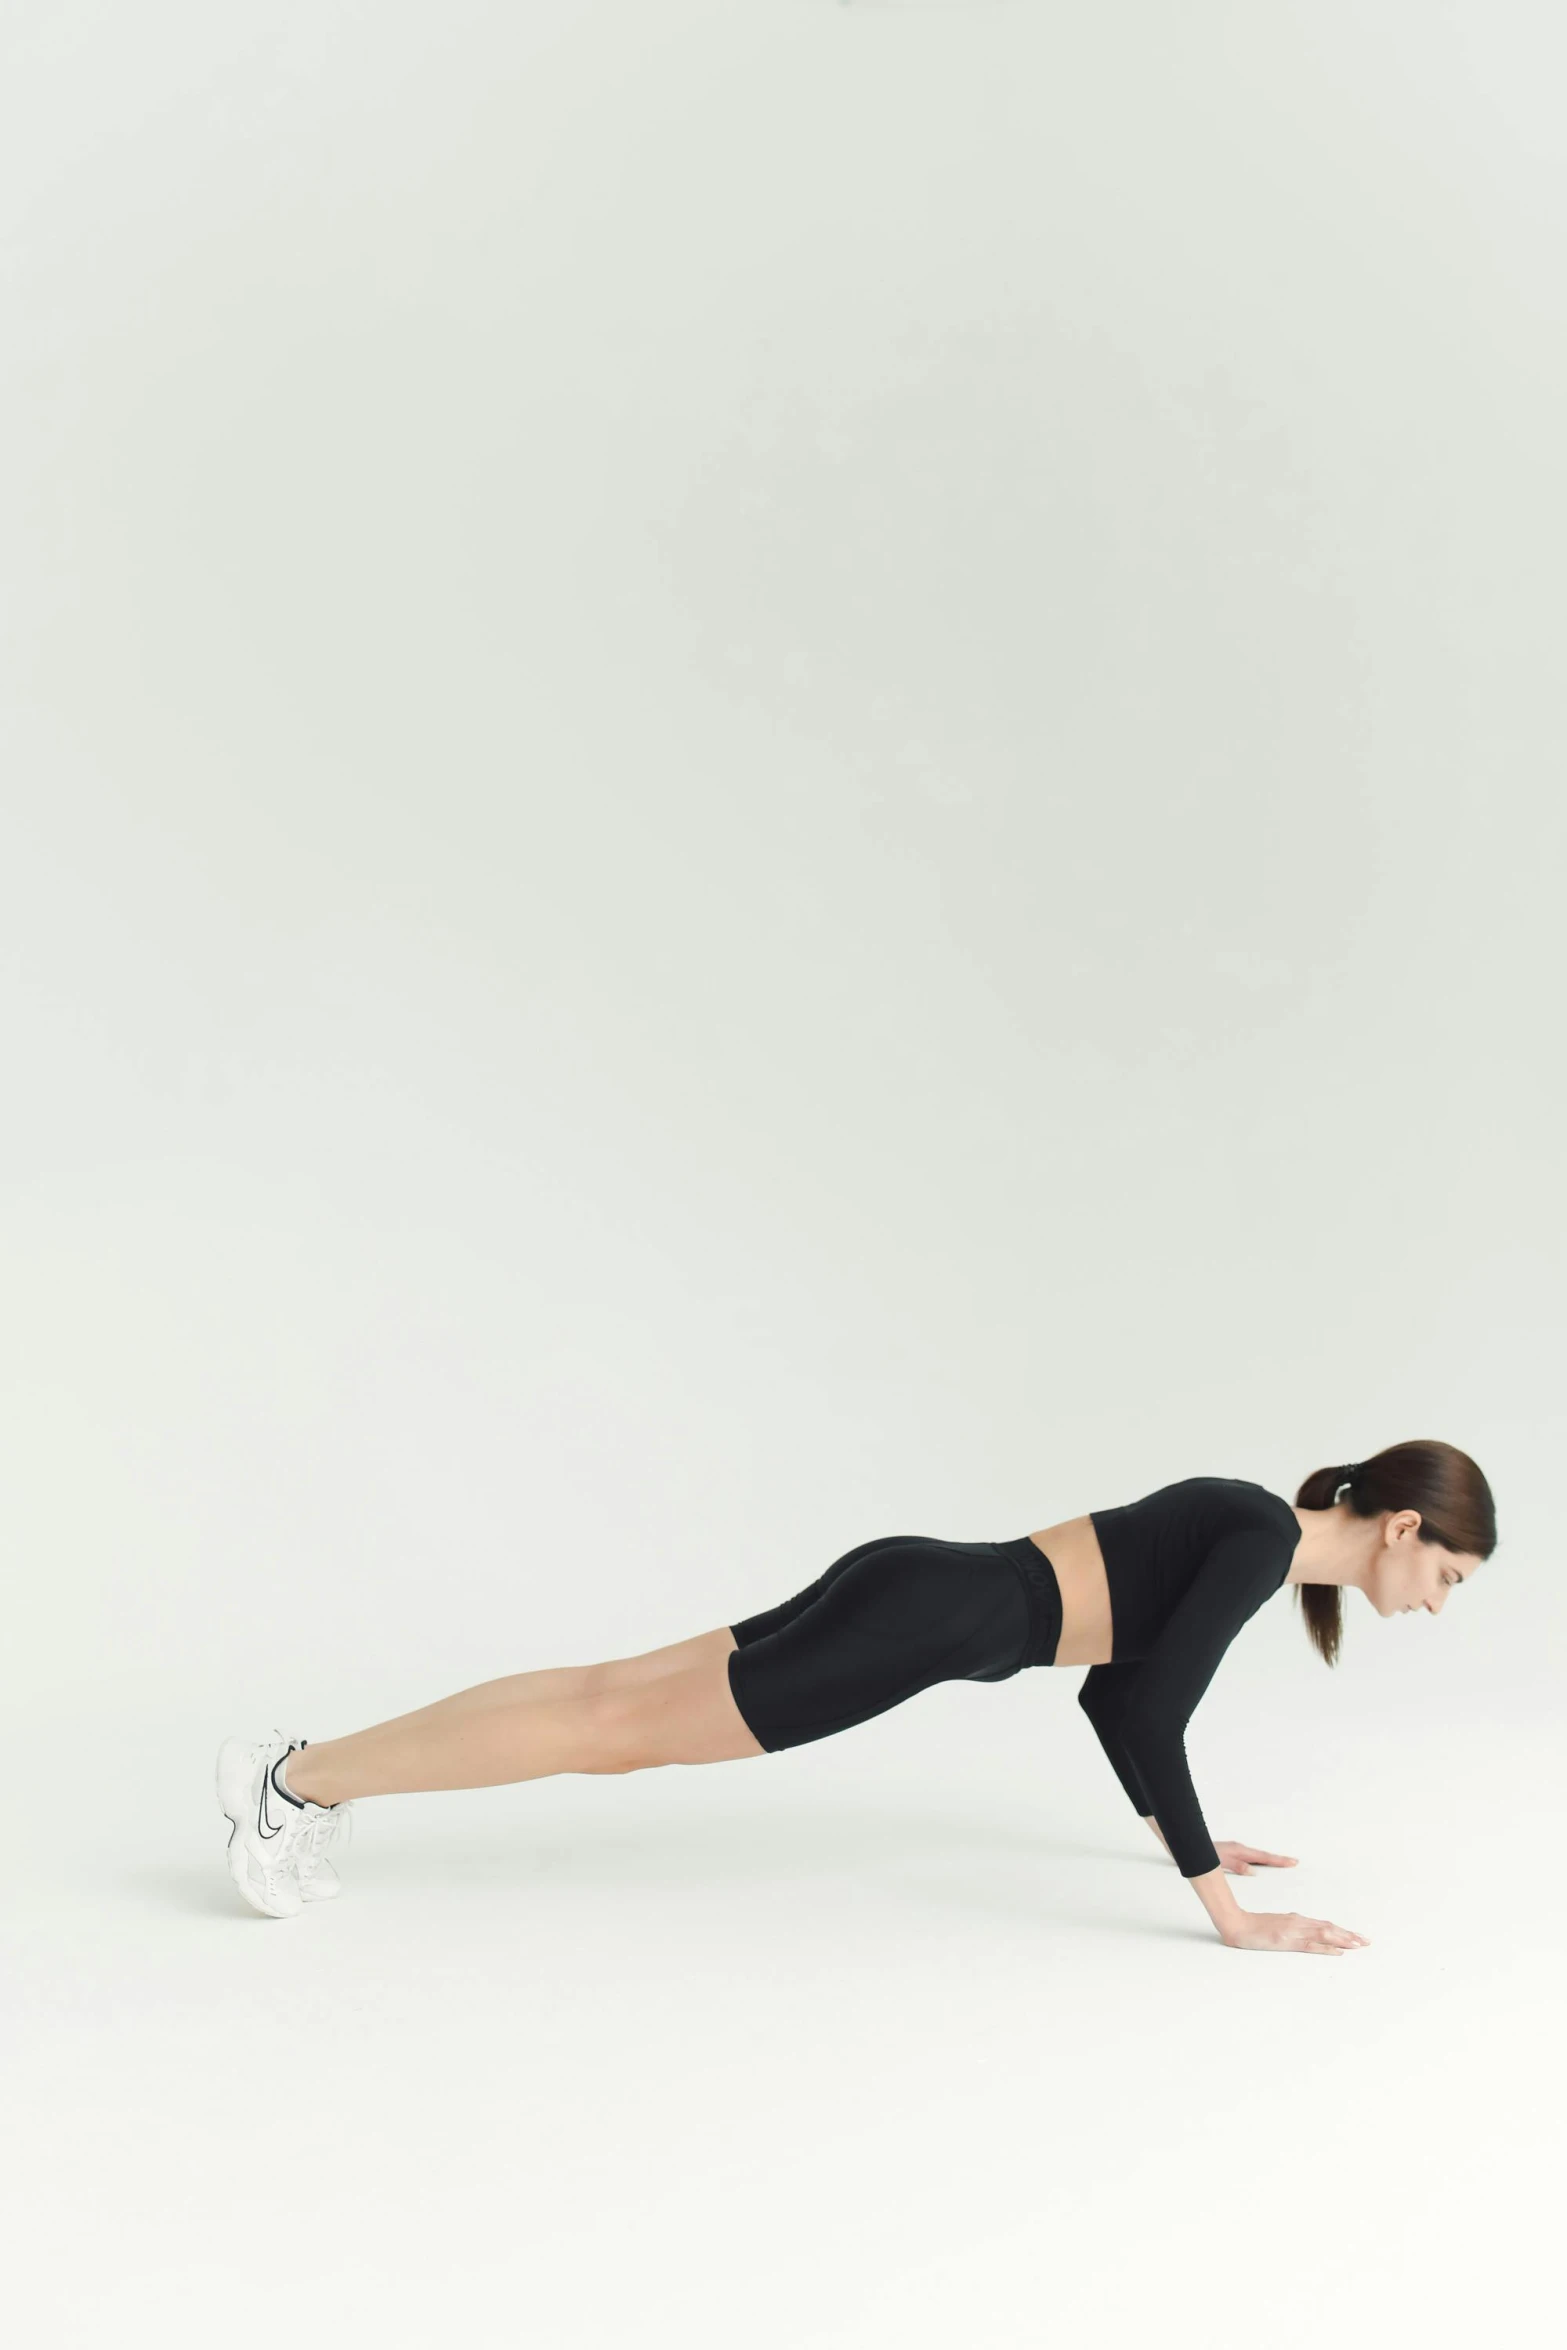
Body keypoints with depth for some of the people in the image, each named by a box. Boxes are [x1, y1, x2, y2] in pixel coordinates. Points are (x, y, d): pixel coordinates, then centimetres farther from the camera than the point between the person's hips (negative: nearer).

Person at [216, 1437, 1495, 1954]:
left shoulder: (1236, 1525, 16)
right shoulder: (1265, 1537, -12)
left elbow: (1116, 1685, 26)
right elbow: (1150, 1714, -21)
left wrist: (1188, 1834, 31)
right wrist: (1224, 1908, -18)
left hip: (910, 1591, 9)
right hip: (920, 1620, -9)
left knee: (622, 1698, 10)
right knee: (620, 1724, -7)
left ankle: (315, 1770, 14)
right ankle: (301, 1777, -3)